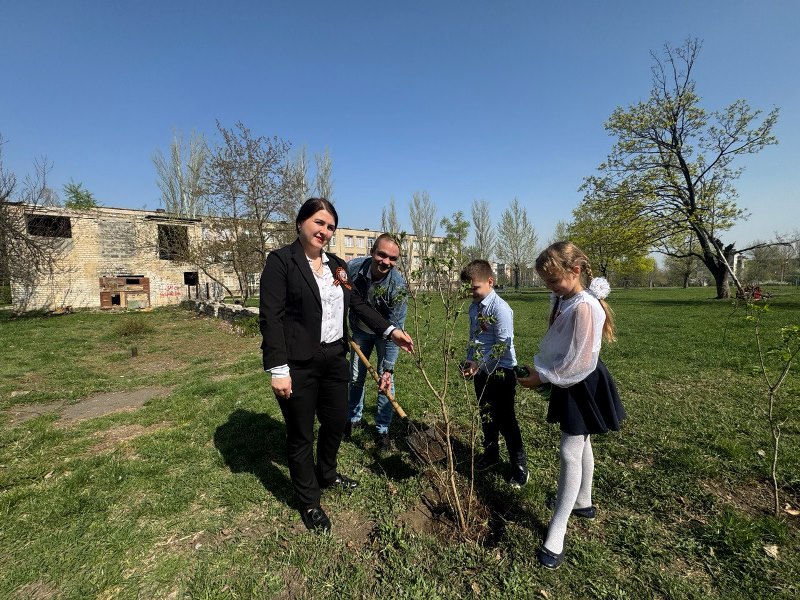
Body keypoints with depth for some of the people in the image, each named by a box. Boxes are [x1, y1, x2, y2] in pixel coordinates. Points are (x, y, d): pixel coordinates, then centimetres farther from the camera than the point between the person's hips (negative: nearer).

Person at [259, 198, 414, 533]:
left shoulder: (337, 265, 10)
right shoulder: (281, 261, -10)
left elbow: (357, 303, 11)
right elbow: (271, 317, -14)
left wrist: (390, 331, 1)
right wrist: (278, 369, -19)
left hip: (334, 358, 7)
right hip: (298, 365, -6)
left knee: (336, 421, 20)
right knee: (301, 434, 11)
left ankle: (326, 475, 48)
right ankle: (309, 502, 33)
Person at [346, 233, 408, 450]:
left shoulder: (398, 285, -33)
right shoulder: (352, 268, -26)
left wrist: (388, 369, -31)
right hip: (360, 330, 3)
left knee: (386, 382, -2)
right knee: (355, 378, 10)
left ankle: (382, 429, 17)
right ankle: (354, 418, 33)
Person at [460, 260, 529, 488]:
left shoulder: (500, 308, -20)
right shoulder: (474, 307, 4)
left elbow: (503, 345, -23)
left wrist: (479, 364, -25)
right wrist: (470, 361, 0)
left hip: (501, 371, -7)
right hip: (482, 370, 7)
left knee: (505, 419, 3)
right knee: (486, 414, 21)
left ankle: (519, 466, 23)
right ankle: (490, 453, 42)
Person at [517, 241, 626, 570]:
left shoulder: (584, 308, -26)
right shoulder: (564, 301, 3)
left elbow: (578, 363, -26)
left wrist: (541, 377, -18)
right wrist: (541, 368, -1)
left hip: (582, 388, -9)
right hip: (570, 384, 10)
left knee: (571, 453, -3)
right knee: (581, 445, 23)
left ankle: (556, 535, 8)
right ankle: (583, 503, 44)